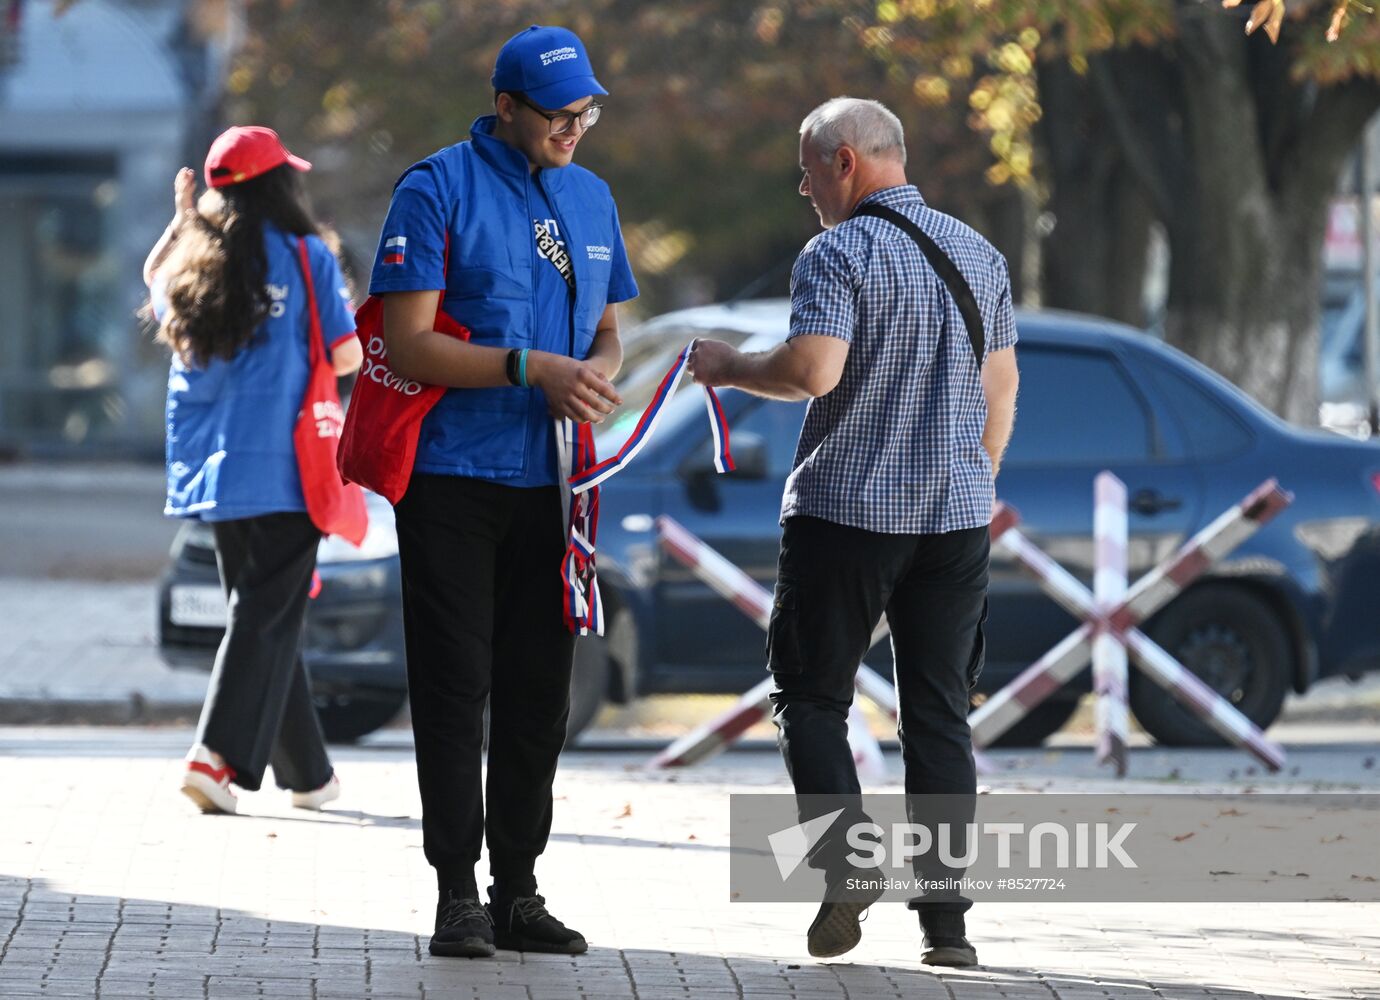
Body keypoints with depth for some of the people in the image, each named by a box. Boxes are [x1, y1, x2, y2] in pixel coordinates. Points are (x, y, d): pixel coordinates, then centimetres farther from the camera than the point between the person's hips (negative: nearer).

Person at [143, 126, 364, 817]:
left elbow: (153, 280, 31)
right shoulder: (304, 256, -7)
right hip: (282, 468, -6)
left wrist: (181, 218, 38)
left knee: (264, 616, 15)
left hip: (211, 472, 6)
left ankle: (307, 772, 20)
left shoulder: (192, 260, 7)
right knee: (268, 620, -5)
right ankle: (219, 754, -20)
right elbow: (346, 357, -6)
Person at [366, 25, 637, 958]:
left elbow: (609, 328, 19)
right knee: (456, 688, -4)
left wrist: (595, 372, -5)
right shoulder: (438, 190, -8)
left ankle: (519, 890, 14)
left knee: (539, 690, 7)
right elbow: (410, 344, -14)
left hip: (549, 483, 6)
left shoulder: (591, 197, 12)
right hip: (453, 475, -6)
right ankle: (458, 892, -1)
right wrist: (530, 367, -22)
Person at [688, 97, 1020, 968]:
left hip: (846, 511, -5)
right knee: (939, 713, 7)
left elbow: (813, 370, -22)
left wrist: (730, 367, -5)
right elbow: (1002, 390, 15)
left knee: (811, 695, 7)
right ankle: (946, 917, 2)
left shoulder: (839, 253, -9)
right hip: (956, 518, 5)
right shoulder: (980, 254, 11)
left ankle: (843, 855, -15)